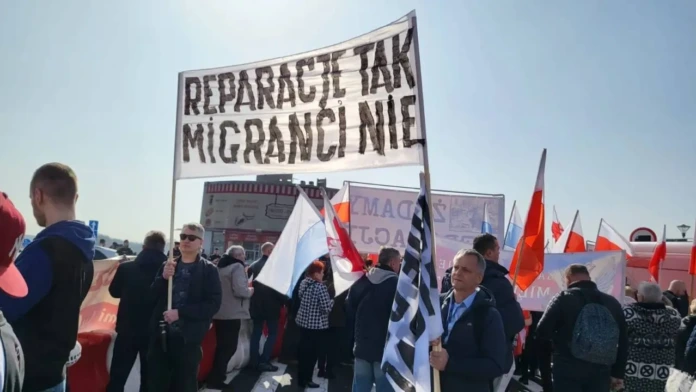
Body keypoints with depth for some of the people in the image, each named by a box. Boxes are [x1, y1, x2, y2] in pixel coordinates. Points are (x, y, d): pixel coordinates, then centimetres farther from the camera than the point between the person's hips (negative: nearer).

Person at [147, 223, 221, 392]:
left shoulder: (209, 270, -1)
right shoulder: (167, 266, 11)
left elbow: (213, 304, -10)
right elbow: (152, 296, 6)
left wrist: (180, 313, -17)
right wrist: (163, 278, -13)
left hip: (188, 337, -3)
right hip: (160, 335, 4)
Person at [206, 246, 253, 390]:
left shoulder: (220, 266, 12)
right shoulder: (237, 267, -14)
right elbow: (239, 290, -25)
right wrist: (250, 291, -5)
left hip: (219, 313, 9)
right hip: (232, 314, -9)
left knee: (221, 345, 18)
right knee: (229, 347, 0)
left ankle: (216, 376, 25)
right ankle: (215, 379, 1)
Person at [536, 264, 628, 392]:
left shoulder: (564, 298, -5)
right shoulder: (612, 302, 10)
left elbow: (542, 332, -9)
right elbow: (623, 342, 11)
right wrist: (618, 373, 16)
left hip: (568, 369, -4)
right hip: (600, 371, 4)